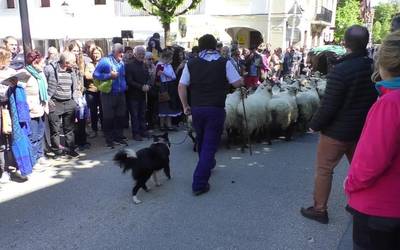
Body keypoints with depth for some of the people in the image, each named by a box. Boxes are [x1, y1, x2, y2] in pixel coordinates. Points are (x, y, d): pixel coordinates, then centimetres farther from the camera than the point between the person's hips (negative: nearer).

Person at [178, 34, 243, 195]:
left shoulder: (191, 64, 0)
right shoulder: (224, 63, -6)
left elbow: (182, 87, -2)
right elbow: (238, 83, -5)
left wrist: (185, 106, 8)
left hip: (196, 109, 3)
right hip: (216, 109, -3)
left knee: (201, 142, 24)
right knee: (210, 144, 1)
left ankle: (207, 165, 49)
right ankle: (199, 184, -1)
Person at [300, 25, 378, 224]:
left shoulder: (340, 71, -23)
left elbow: (328, 106, -21)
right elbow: (376, 99, 7)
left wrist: (314, 125, -6)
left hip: (336, 131, -6)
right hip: (362, 129, 6)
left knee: (324, 169, 8)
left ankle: (319, 209, 17)